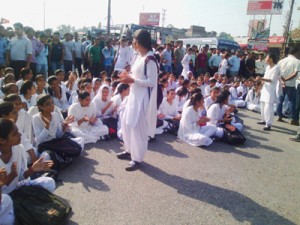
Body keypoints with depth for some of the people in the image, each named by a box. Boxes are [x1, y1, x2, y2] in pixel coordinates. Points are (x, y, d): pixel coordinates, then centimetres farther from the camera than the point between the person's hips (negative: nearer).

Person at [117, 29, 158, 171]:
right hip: (134, 95, 10)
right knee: (126, 123, 16)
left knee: (138, 127, -2)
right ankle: (130, 150, 34)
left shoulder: (150, 59, -17)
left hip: (143, 97, -10)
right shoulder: (139, 56, 12)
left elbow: (151, 82, -21)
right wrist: (128, 77, 2)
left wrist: (132, 80, -21)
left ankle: (137, 158, 12)